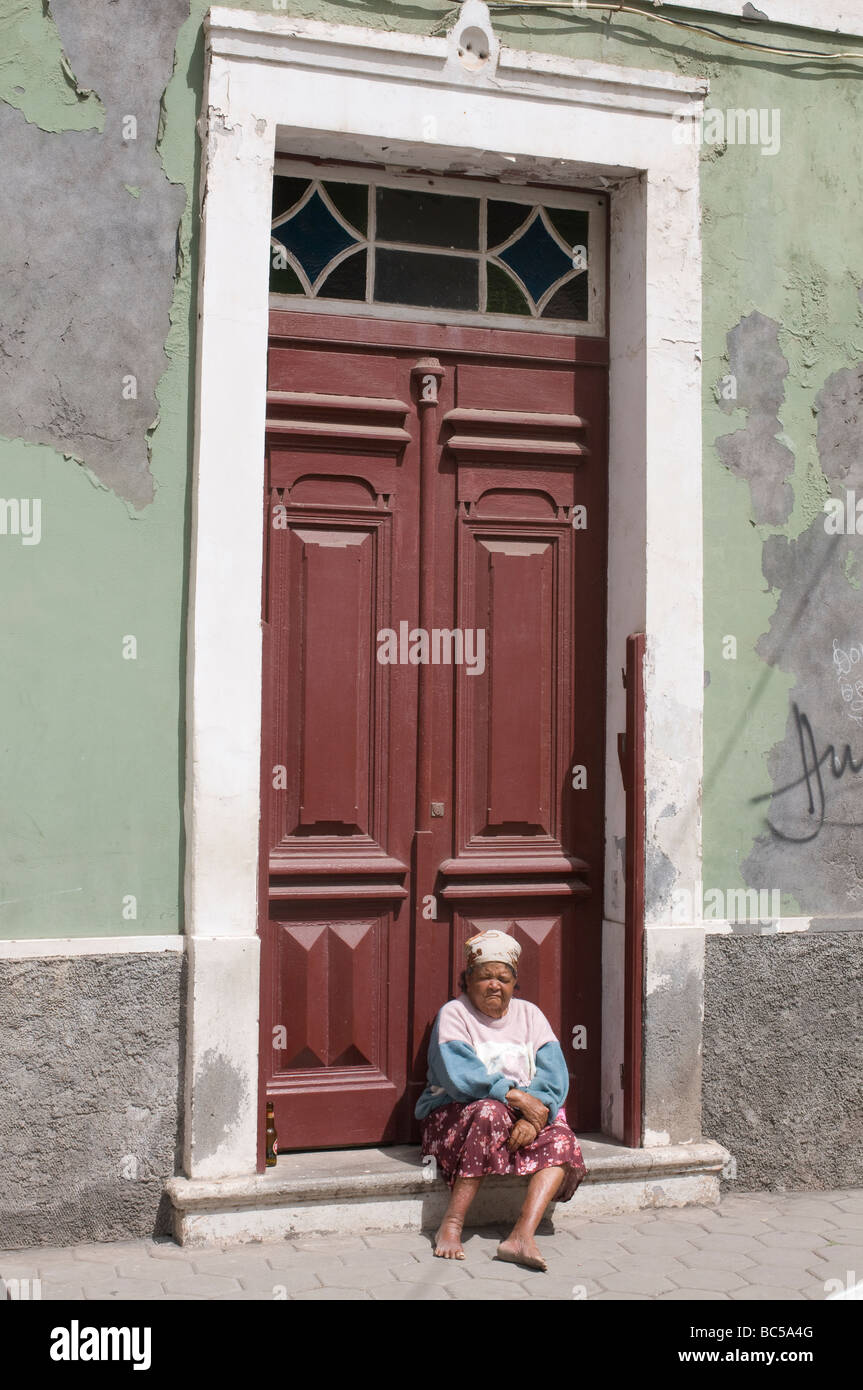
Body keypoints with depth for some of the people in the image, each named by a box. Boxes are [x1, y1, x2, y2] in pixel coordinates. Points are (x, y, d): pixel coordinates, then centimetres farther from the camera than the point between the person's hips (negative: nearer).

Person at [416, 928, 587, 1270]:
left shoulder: (529, 1015, 11)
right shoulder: (453, 1014, -1)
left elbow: (553, 1074, -2)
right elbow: (459, 1076, -18)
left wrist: (535, 1116, -21)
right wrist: (516, 1096, -27)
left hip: (526, 1113, 4)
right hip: (457, 1114, -4)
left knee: (560, 1140, -25)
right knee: (489, 1113, -37)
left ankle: (522, 1235, -38)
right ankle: (451, 1225, -31)